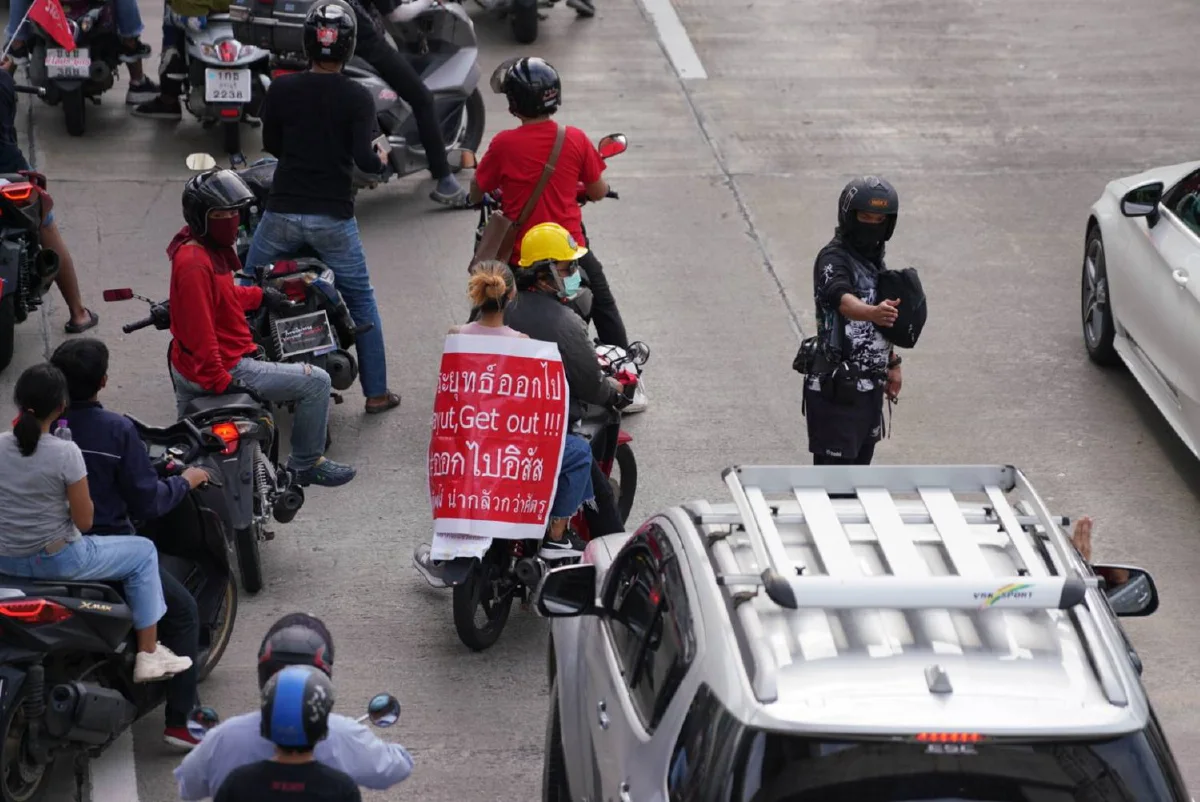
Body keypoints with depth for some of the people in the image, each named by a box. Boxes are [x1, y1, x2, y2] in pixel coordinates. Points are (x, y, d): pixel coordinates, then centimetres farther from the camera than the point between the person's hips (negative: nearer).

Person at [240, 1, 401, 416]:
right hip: (334, 219, -1)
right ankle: (376, 392, 15)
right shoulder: (358, 98, -9)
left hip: (283, 214, 1)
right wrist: (380, 158, 7)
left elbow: (271, 145, 9)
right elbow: (364, 159, -15)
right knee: (361, 301, 13)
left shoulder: (281, 89, -4)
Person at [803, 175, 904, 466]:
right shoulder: (833, 259, -15)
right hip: (837, 389, -9)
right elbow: (844, 301, -37)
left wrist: (892, 363, 26)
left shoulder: (874, 258, 12)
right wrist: (873, 313, -56)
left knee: (860, 462, 14)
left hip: (869, 385, 9)